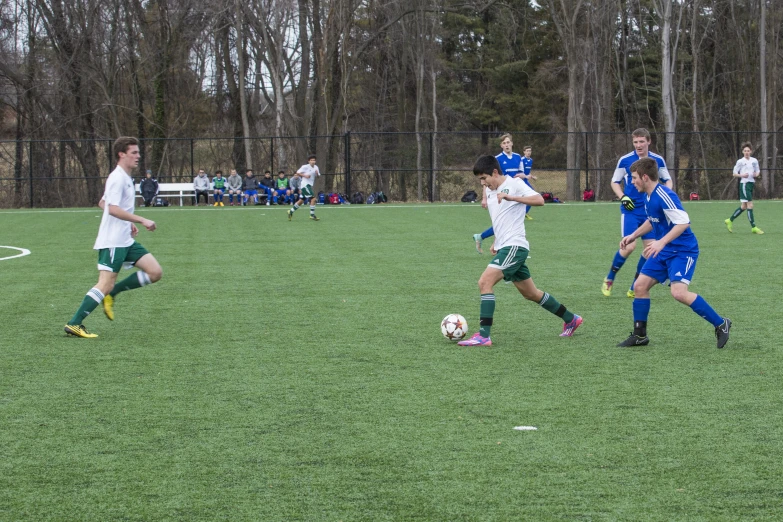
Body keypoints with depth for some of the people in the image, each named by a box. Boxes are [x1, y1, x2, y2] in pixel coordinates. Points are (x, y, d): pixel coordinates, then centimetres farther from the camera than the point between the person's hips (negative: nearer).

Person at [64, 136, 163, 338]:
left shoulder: (125, 178, 16)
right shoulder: (117, 178, -14)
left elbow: (103, 204, 27)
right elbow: (113, 209, -26)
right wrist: (142, 221, -26)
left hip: (126, 240, 10)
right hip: (112, 242, -10)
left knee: (155, 272, 3)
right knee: (106, 284, -13)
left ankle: (111, 294, 10)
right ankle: (74, 324, -8)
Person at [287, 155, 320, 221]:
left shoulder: (316, 168, 9)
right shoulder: (305, 167, -10)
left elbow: (317, 176, 15)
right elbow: (297, 172, -7)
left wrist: (317, 174, -7)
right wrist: (304, 175, -20)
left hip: (309, 185, 8)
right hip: (305, 185, -8)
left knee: (301, 200, 13)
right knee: (313, 198, -16)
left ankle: (291, 212, 25)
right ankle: (312, 215, -13)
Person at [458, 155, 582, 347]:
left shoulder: (514, 184, -9)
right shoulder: (489, 191, 15)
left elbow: (539, 200, -24)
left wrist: (510, 197, -33)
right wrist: (496, 242, 22)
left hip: (514, 246, -10)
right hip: (504, 247, 10)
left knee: (484, 282, -21)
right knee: (531, 294, 17)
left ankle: (483, 336, -24)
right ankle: (570, 319, 32)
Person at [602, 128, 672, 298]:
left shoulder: (658, 160, 1)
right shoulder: (625, 160, -5)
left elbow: (667, 180, 14)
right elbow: (615, 182, 6)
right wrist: (623, 197, -11)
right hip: (630, 210, -3)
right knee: (629, 246, -15)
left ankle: (634, 288, 11)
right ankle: (609, 279, 6)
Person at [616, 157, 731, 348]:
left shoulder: (664, 195, -22)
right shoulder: (648, 196, 7)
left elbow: (683, 222, -29)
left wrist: (661, 242, -34)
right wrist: (633, 235, 21)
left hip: (683, 250, -9)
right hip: (664, 252, 9)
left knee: (679, 292, -23)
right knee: (640, 286, 5)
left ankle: (720, 324, -9)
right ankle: (639, 335, 17)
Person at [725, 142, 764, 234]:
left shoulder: (754, 161, 11)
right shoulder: (740, 161, -5)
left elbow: (758, 172, 21)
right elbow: (734, 174, -2)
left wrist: (757, 174, -1)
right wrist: (742, 175, -20)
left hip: (751, 184, 7)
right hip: (744, 184, -7)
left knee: (744, 206, 13)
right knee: (750, 205, -11)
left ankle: (730, 220, 28)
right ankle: (753, 227, -10)